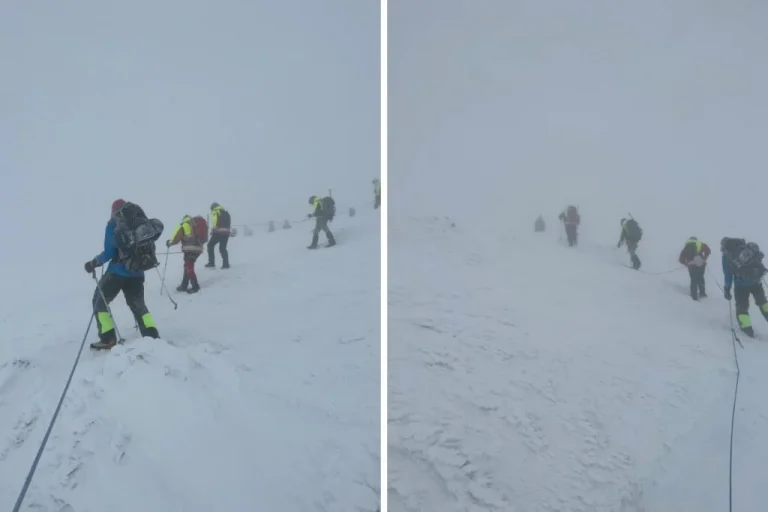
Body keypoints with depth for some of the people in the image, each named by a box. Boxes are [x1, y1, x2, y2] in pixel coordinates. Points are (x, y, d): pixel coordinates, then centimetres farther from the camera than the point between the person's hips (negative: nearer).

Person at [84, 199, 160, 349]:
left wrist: (94, 262, 1)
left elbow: (110, 252, -12)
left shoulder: (113, 224, -7)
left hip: (118, 271, -5)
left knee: (100, 301, 12)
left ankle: (108, 339, 5)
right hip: (137, 272, 5)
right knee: (138, 305, 18)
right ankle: (152, 336, 7)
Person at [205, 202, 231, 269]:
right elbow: (229, 223, 17)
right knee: (223, 248, 13)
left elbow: (214, 222, -10)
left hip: (219, 232, -6)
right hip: (226, 232, 6)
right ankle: (226, 264, 3)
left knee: (210, 245, 10)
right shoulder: (226, 212, 21)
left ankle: (211, 263, 4)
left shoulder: (215, 212, 2)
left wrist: (213, 230, -5)